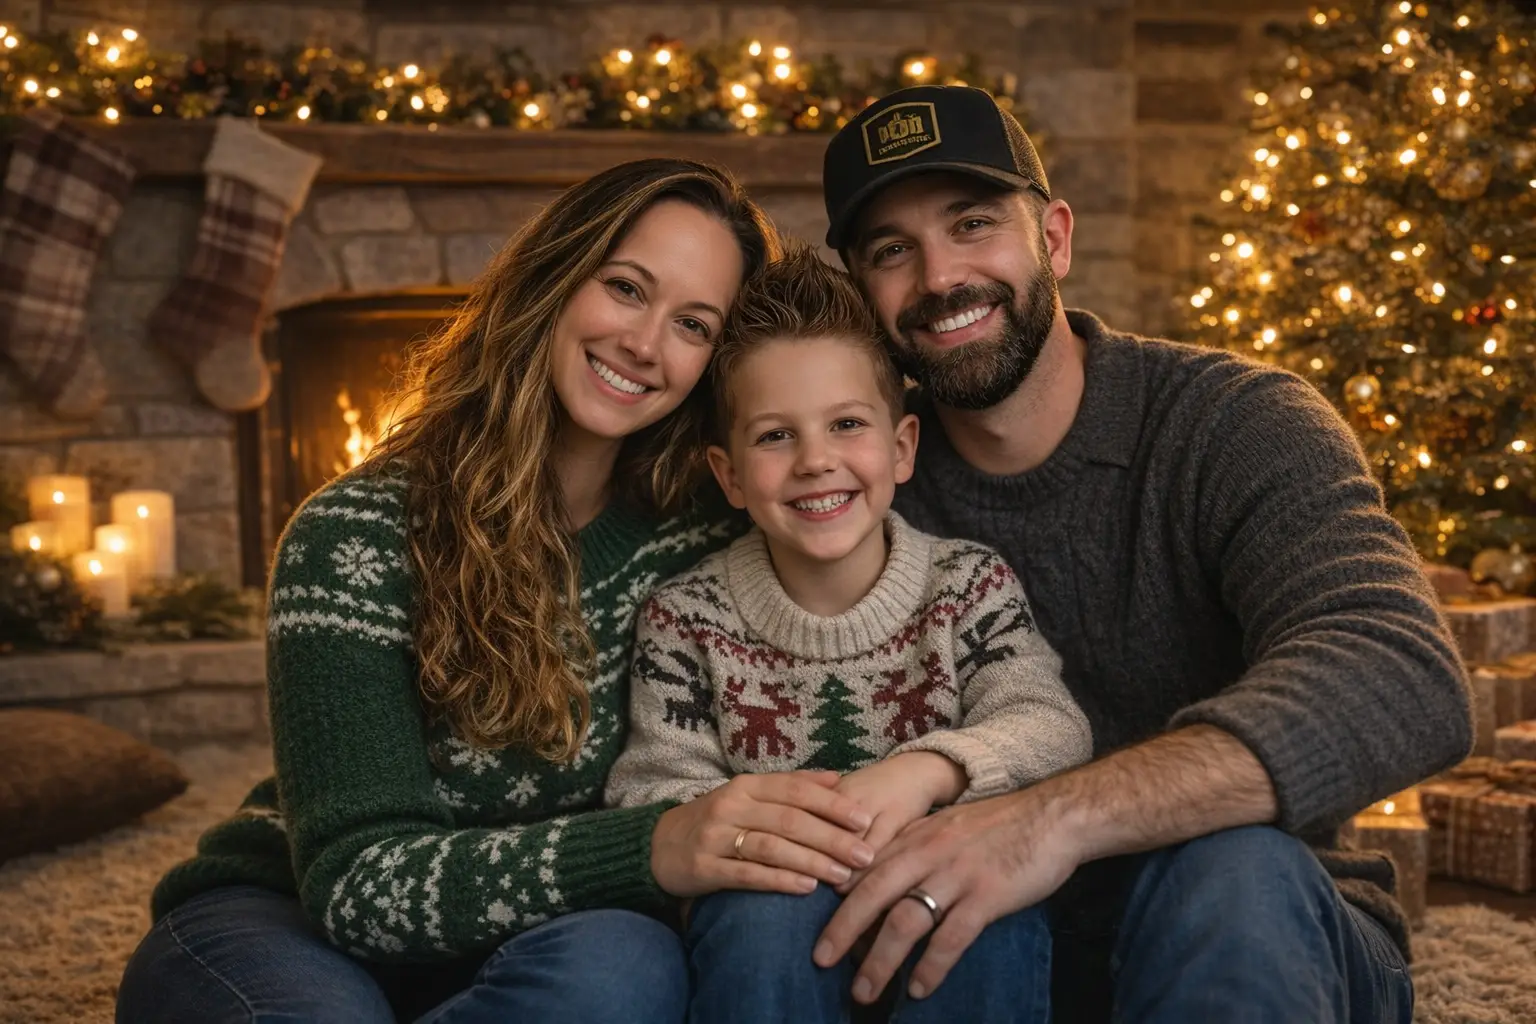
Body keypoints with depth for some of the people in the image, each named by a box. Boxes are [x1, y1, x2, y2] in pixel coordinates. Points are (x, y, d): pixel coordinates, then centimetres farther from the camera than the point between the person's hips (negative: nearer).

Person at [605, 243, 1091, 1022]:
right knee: (774, 901, -34)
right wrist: (732, 823, -29)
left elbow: (1052, 726, -13)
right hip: (768, 953, -1)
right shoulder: (686, 621, 1)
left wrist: (929, 769, -34)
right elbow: (652, 792, -5)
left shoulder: (970, 587, 2)